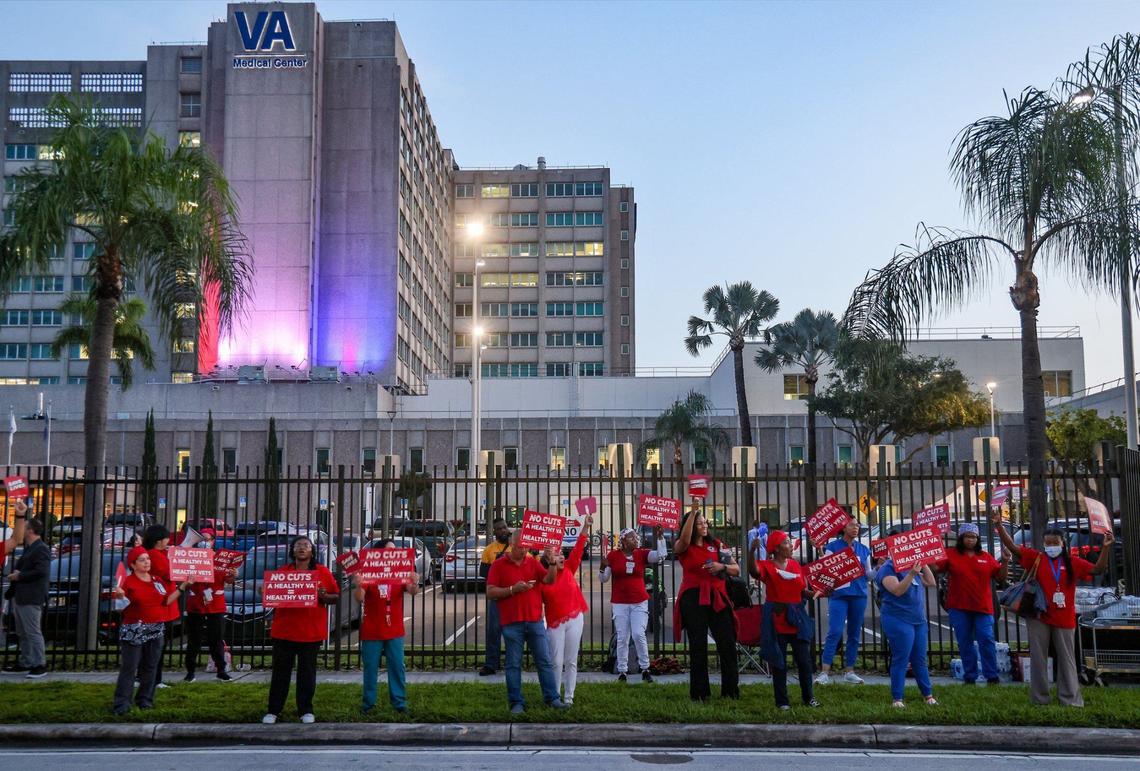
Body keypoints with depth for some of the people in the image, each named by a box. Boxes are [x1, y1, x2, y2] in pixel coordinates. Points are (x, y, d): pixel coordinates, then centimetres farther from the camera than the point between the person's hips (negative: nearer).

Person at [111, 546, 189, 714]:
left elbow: (167, 601, 11)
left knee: (150, 667, 9)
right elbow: (121, 607, -9)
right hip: (134, 630, -5)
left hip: (156, 630, 5)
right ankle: (121, 704, -3)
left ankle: (145, 700, 18)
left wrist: (182, 587, 7)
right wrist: (119, 596, -29)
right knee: (129, 668, -6)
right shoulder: (128, 582, -6)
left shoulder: (157, 580, 10)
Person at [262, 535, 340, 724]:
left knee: (307, 673, 6)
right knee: (280, 672, 6)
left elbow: (336, 597, 5)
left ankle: (306, 711, 15)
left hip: (312, 632, -1)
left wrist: (324, 596, -15)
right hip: (284, 630, 1)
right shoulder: (282, 571, 8)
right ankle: (273, 711, 14)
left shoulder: (322, 572, 4)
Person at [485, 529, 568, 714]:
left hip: (535, 620, 3)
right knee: (514, 664, 3)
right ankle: (516, 703, 10)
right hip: (512, 623, -3)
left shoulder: (533, 562, 11)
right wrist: (513, 589, -15)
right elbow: (490, 593, -5)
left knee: (545, 661, 5)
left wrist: (552, 563, -18)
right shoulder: (499, 565, 1)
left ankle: (552, 698, 11)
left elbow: (549, 580, -2)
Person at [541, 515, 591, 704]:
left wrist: (586, 527, -8)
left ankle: (568, 697, 13)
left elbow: (578, 550, -2)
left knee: (571, 661, 6)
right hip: (555, 623, -3)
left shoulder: (568, 570, 3)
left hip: (575, 619, 3)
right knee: (557, 662, -2)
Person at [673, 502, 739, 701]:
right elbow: (685, 539, -24)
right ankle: (699, 693, 6)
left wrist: (722, 566, -9)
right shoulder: (682, 548, 3)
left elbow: (736, 569, 13)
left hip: (717, 597, 3)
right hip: (693, 598, -3)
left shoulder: (716, 545, 13)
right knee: (698, 646, -1)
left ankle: (731, 690, 9)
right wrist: (692, 512, -28)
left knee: (727, 644, -2)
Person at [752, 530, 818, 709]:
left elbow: (804, 591, 15)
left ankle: (808, 697, 20)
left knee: (804, 659, 5)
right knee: (779, 661, 3)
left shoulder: (795, 565, 10)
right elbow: (755, 571, -29)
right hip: (776, 618, -4)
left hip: (797, 617, 4)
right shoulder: (767, 566, -5)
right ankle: (782, 701, 11)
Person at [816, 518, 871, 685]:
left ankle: (849, 671, 16)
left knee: (855, 634, 8)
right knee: (835, 632, -12)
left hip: (859, 595, 5)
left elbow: (868, 574, 15)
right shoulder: (833, 547, 0)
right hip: (839, 594, -5)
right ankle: (824, 672, -11)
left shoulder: (863, 549, 13)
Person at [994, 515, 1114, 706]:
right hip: (1039, 617, 0)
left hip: (1064, 618, 0)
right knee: (1038, 658, 5)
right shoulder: (1036, 558, 2)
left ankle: (1070, 699, 14)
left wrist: (1106, 547, -12)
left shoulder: (1073, 562, 4)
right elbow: (1012, 547, -3)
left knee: (1066, 659, 7)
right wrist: (999, 526, -13)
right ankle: (1039, 698, 13)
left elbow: (1098, 569, -1)